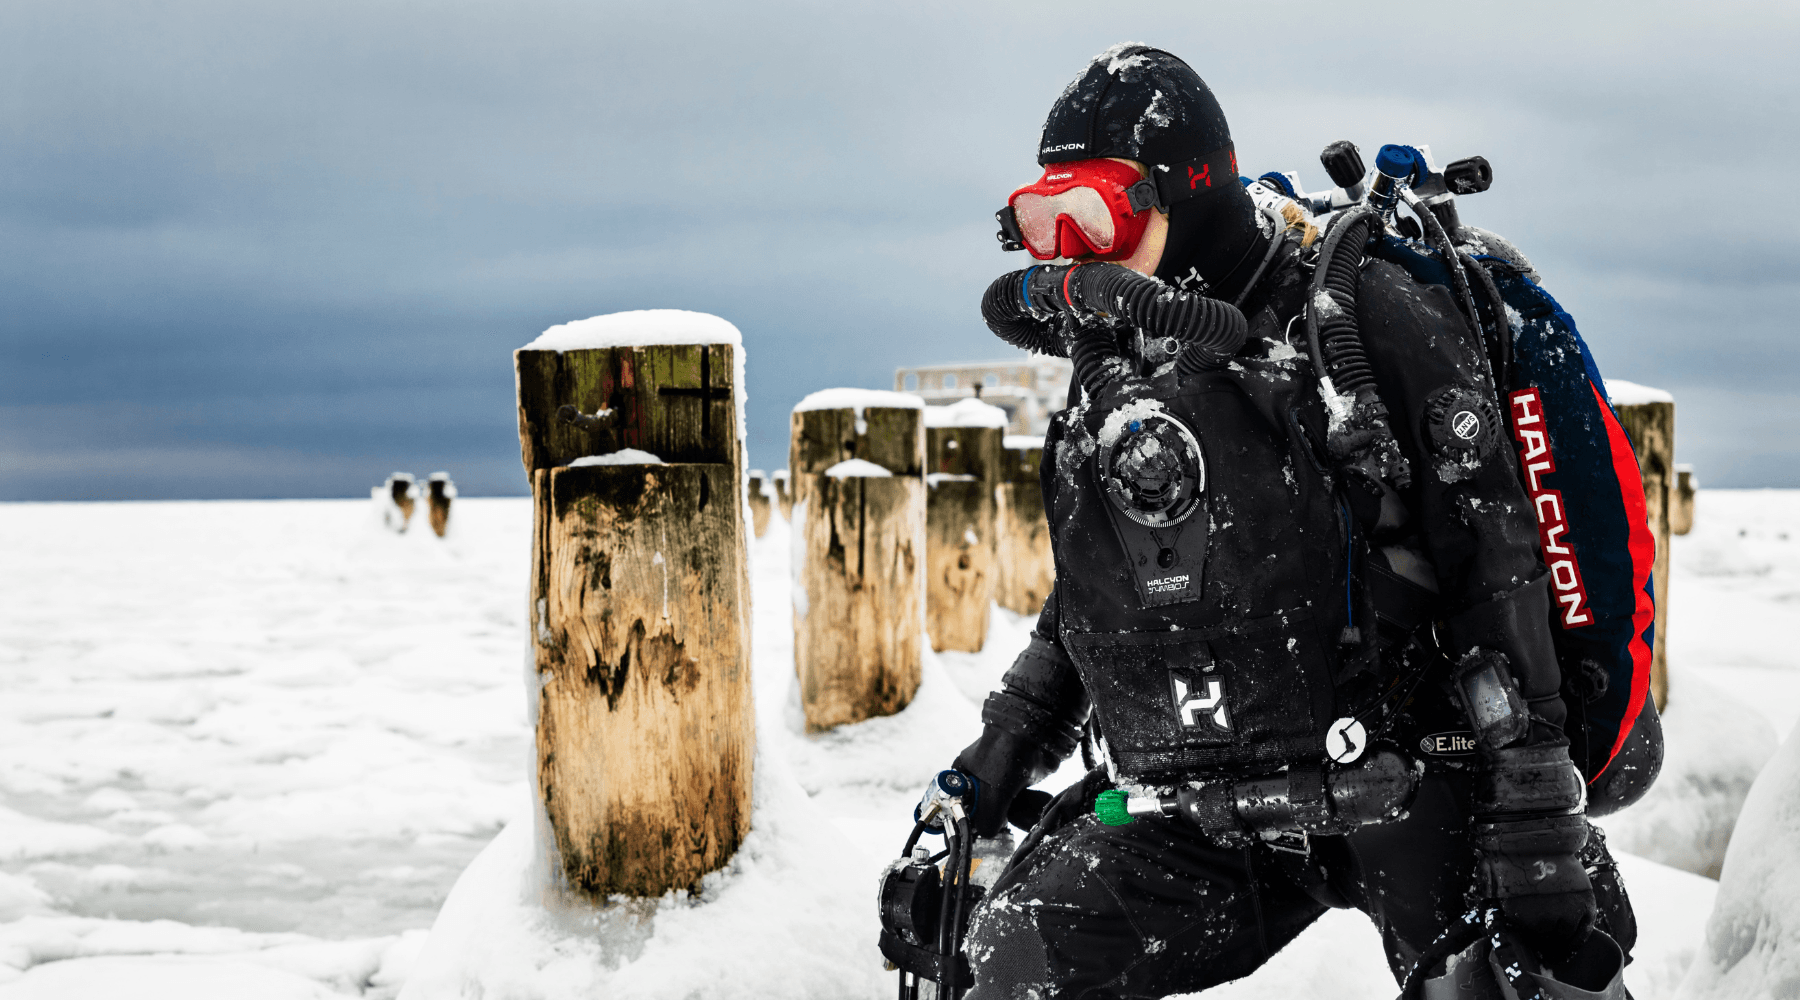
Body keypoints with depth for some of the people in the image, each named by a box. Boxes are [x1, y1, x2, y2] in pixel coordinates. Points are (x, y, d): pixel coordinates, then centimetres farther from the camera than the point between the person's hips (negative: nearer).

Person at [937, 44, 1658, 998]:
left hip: (1398, 786, -5)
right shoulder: (1112, 380, 14)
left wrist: (1537, 811, -15)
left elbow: (1493, 560, -11)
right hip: (1192, 816, 5)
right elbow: (1088, 605, 25)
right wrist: (981, 776, 19)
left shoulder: (1361, 313, -7)